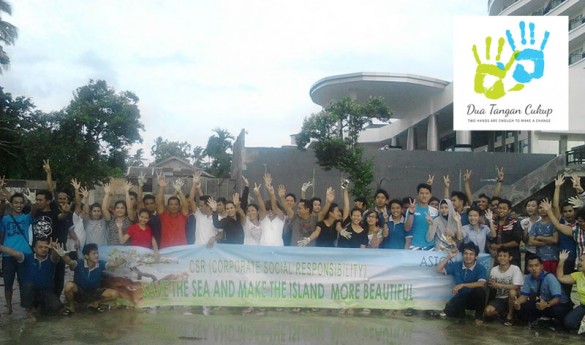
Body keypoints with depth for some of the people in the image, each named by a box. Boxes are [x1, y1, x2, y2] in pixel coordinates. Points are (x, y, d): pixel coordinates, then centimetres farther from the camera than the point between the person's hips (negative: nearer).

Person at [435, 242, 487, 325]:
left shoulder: (480, 269, -12)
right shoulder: (456, 266, -1)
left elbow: (481, 284, -30)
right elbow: (438, 270, -4)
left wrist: (462, 285, -35)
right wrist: (449, 257, -13)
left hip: (474, 299, -2)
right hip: (460, 297, 3)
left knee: (480, 289, -35)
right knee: (449, 310, -24)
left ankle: (479, 316, -10)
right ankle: (461, 312, 14)